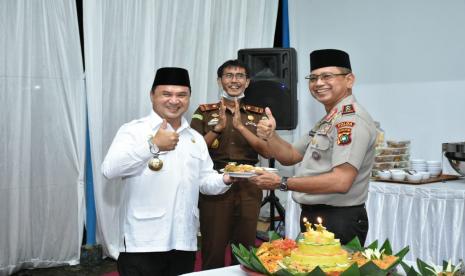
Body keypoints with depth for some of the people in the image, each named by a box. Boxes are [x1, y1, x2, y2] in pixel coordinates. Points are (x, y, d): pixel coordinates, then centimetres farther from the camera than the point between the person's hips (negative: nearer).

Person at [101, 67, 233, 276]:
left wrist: (226, 180, -5)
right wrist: (153, 145, -30)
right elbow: (110, 170, -20)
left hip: (184, 242, 6)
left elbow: (205, 181, 16)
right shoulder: (134, 130, -6)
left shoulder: (196, 138, 14)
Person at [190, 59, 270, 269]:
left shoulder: (258, 114, 9)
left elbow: (266, 151, -3)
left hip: (248, 186, 2)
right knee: (213, 249, 3)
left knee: (245, 248, 10)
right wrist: (217, 128, -16)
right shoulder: (204, 112, 5)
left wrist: (241, 126, -15)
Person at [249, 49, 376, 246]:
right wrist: (270, 136, -5)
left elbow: (340, 182, -29)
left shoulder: (351, 120, -18)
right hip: (313, 218, 9)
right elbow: (291, 156, 16)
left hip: (339, 224, -9)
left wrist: (281, 183, -25)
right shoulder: (327, 121, 14)